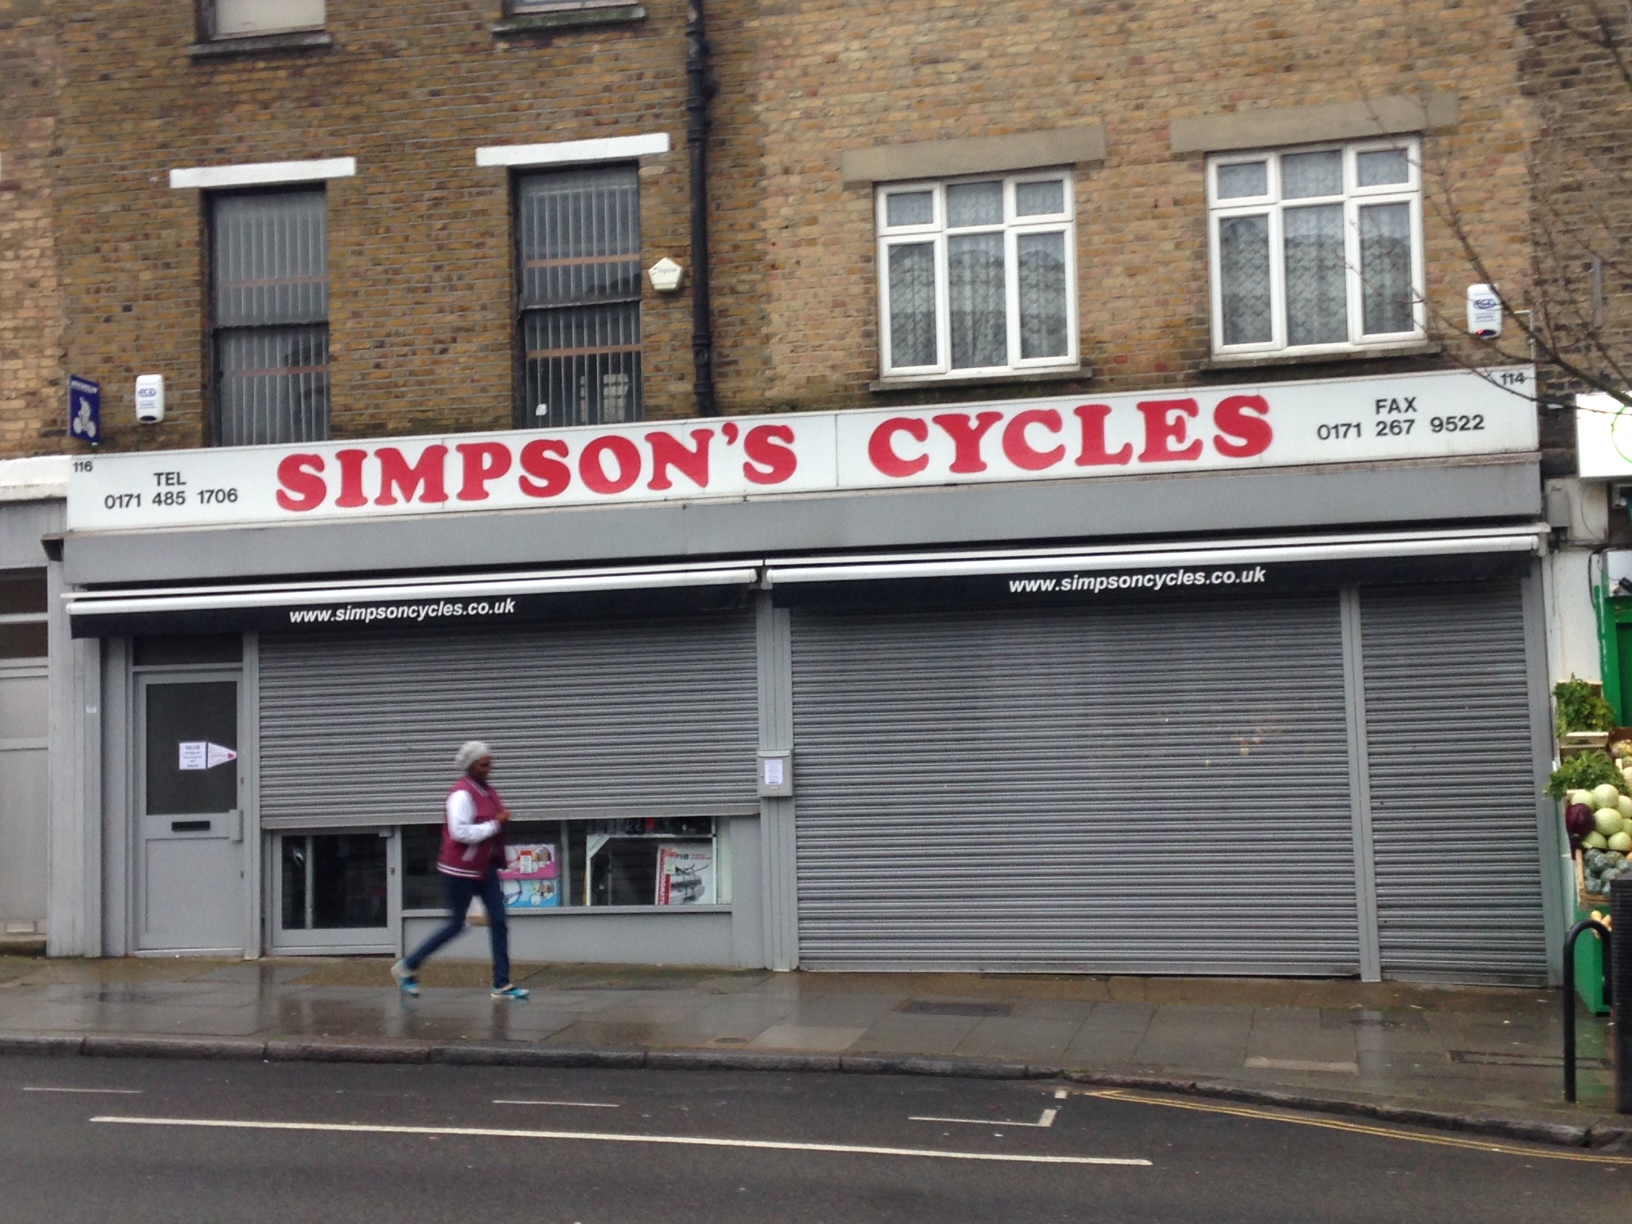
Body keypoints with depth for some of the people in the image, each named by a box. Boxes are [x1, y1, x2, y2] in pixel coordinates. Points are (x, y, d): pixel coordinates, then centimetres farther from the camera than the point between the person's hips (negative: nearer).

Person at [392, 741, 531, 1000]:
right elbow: (460, 832, -26)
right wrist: (495, 824, -22)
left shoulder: (487, 792, 10)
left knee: (498, 921, 3)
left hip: (484, 867, 8)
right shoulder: (462, 794, -17)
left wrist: (502, 819, 6)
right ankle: (407, 967, 17)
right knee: (456, 925, 1)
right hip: (460, 869, -8)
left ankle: (501, 984, 6)